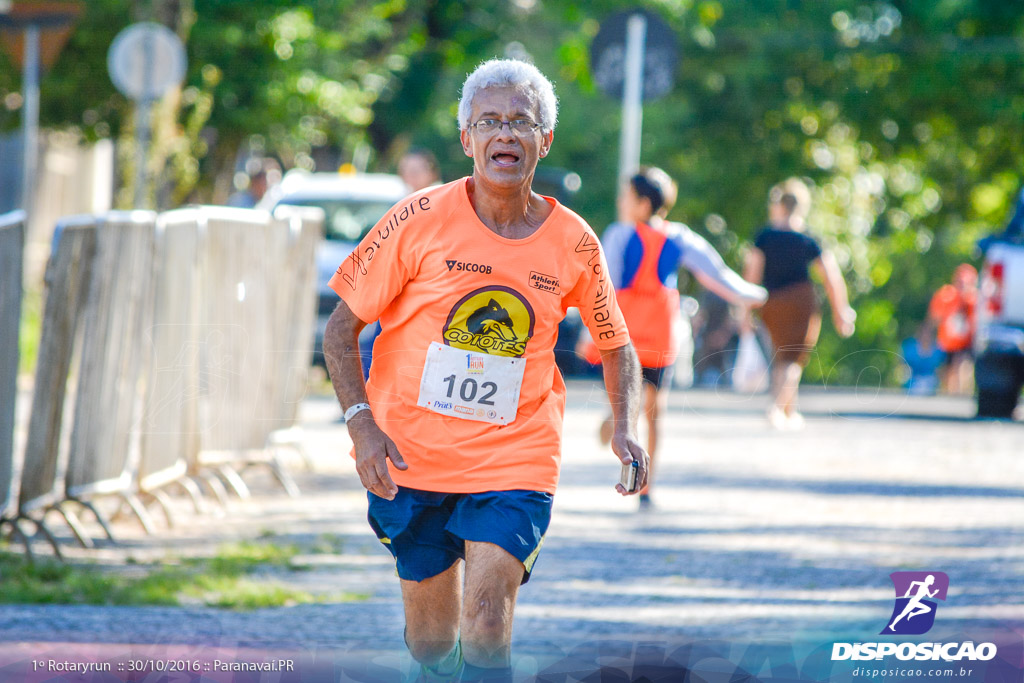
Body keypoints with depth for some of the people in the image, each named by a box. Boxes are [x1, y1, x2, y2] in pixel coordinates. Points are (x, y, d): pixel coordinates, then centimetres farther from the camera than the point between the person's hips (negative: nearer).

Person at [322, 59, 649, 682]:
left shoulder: (574, 244, -2)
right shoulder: (420, 220, -8)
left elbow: (616, 345, 14)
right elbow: (342, 329, -2)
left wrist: (626, 429, -2)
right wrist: (362, 423, -15)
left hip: (516, 461, 0)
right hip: (409, 460, 0)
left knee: (486, 631, -16)